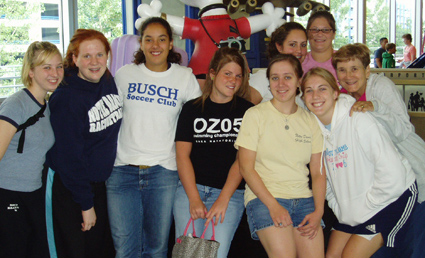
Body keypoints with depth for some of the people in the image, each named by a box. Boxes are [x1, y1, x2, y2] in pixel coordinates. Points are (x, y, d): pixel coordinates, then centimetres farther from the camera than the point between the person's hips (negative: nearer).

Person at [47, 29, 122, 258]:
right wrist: (86, 204, -16)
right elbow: (68, 157, -19)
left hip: (101, 183, 6)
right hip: (71, 189, -6)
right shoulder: (66, 98, -20)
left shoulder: (109, 82, -1)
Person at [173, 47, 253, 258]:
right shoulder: (192, 108, 10)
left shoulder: (246, 111, 7)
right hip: (190, 187, 1)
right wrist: (194, 199, -8)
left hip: (230, 193, -1)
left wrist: (223, 199, -9)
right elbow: (182, 155, 4)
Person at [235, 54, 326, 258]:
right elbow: (246, 167, -3)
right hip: (264, 197, -3)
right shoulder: (255, 115, 2)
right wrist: (273, 205, -13)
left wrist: (318, 211, -3)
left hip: (304, 199, 4)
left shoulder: (310, 120, 13)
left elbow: (318, 172, 11)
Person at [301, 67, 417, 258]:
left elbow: (392, 176, -25)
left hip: (392, 197, -6)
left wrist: (364, 207, -15)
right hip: (352, 208, 7)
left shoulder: (360, 121, -23)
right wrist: (339, 209, 3)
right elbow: (325, 176, 11)